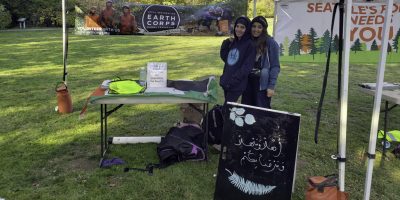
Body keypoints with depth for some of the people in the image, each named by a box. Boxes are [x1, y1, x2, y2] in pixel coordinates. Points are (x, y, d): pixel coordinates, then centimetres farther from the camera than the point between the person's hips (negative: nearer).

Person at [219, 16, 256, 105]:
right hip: (226, 83, 7)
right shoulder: (233, 42, 11)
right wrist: (226, 43, 2)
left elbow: (247, 66, -16)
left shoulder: (250, 44, -10)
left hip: (237, 85, -7)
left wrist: (233, 81, -19)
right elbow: (224, 57, 15)